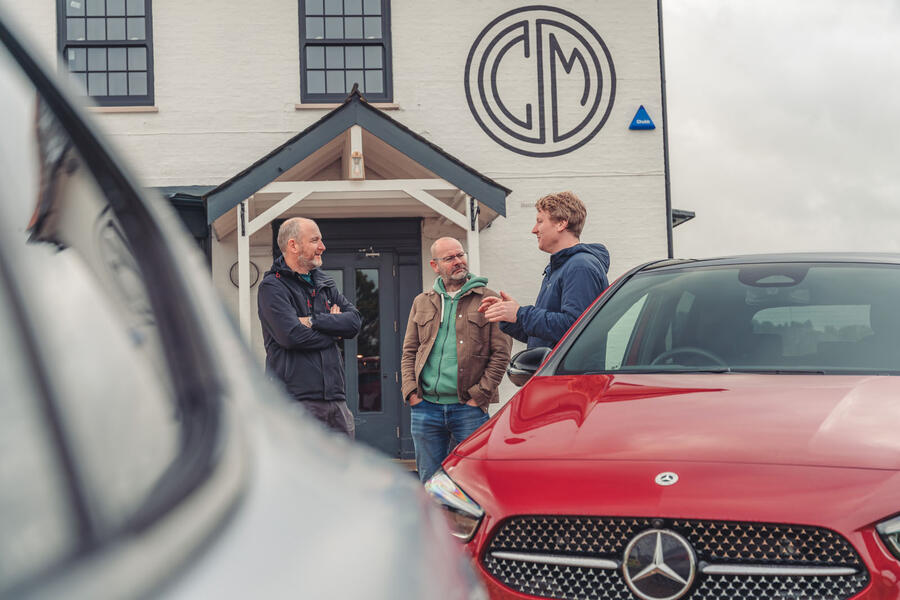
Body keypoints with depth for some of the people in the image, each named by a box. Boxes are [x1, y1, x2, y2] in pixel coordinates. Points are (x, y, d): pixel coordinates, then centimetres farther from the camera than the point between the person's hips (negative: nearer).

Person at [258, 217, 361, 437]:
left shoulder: (324, 283, 19)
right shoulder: (273, 287, -5)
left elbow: (354, 320, 5)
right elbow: (291, 335, -19)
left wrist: (314, 321, -9)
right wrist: (333, 330, -2)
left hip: (335, 399, 7)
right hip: (296, 401, -7)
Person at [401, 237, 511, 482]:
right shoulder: (422, 302, 15)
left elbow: (501, 352, -1)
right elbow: (409, 351, 16)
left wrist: (479, 395, -8)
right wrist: (411, 391, 2)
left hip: (469, 408, -3)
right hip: (425, 407, 3)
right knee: (430, 482, 8)